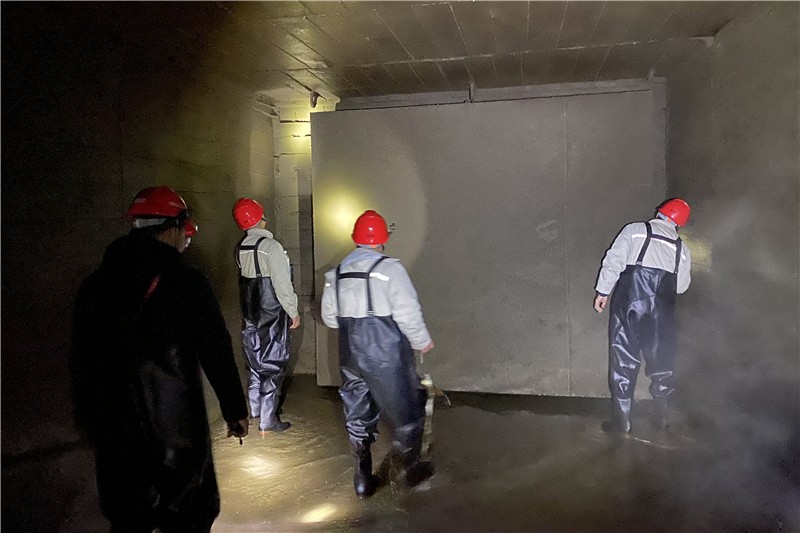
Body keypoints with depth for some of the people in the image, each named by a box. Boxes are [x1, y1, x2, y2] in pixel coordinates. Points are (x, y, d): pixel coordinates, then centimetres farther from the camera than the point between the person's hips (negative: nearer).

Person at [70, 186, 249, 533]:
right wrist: (235, 411, 0)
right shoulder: (187, 283, -13)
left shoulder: (94, 286, 2)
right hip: (178, 431, -4)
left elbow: (80, 362, 9)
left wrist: (89, 419, 20)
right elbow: (218, 356, -11)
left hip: (115, 432, 5)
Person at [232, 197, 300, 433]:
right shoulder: (271, 246, -20)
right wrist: (294, 312, -9)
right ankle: (268, 420, 11)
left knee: (255, 361, 20)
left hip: (250, 315, 7)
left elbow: (246, 278, 9)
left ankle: (255, 408, 34)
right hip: (272, 316, -7)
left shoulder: (240, 248, 2)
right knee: (272, 365, 4)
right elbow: (282, 284, -19)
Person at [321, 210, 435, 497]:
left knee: (357, 414, 17)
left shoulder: (337, 272, 4)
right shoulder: (389, 268, -14)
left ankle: (363, 477, 27)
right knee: (404, 410, 13)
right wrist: (422, 341, -2)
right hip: (386, 356, -5)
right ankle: (412, 467, 28)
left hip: (350, 355, 6)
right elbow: (408, 312, -17)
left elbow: (329, 316, 8)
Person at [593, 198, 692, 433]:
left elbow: (614, 261, -5)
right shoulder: (681, 248, 15)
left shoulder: (635, 230, 5)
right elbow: (681, 286, 15)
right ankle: (660, 415, 21)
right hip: (662, 308, 3)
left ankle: (622, 418, 4)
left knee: (624, 358, 2)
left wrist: (602, 291, -2)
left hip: (629, 301, -3)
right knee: (661, 359, 15)